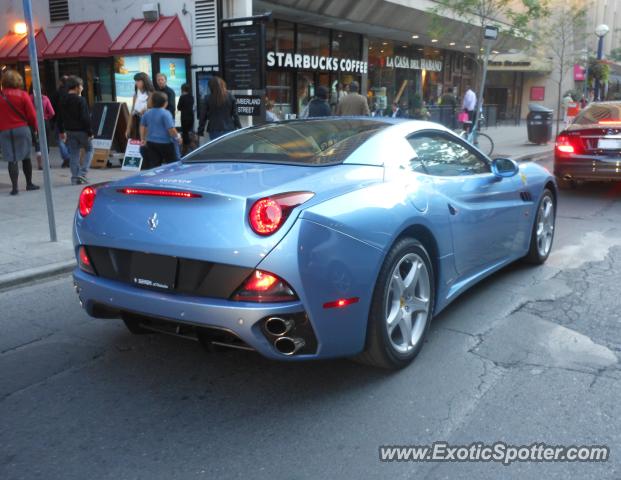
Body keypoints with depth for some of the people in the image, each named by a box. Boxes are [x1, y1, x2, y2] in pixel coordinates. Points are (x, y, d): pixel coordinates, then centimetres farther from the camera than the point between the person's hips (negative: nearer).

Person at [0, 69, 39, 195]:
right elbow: (31, 115, -4)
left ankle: (14, 187, -6)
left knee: (12, 159, 1)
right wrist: (35, 127, 12)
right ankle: (29, 183, 20)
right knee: (26, 157, 13)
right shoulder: (22, 95, -3)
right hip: (22, 129, 0)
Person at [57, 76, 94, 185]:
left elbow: (59, 117, 14)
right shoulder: (81, 100, -14)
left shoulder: (63, 100, 8)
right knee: (89, 149, 11)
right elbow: (85, 118, -16)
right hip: (81, 130, -6)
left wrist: (62, 131, 22)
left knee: (73, 154, 10)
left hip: (69, 131, 6)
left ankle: (75, 178, 10)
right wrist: (90, 132, -12)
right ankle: (82, 173, -2)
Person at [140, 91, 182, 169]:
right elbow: (171, 129, -17)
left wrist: (143, 139, 26)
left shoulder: (147, 113, 10)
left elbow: (142, 126, 18)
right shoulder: (165, 113, -13)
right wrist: (178, 137, -2)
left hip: (151, 142, 6)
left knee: (153, 165, 6)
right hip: (164, 143, -6)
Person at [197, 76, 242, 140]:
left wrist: (200, 131, 7)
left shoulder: (207, 99, -4)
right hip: (229, 129, 2)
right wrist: (239, 128, 9)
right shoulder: (230, 96, 1)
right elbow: (235, 114, 1)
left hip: (214, 131, -1)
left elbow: (203, 116, -1)